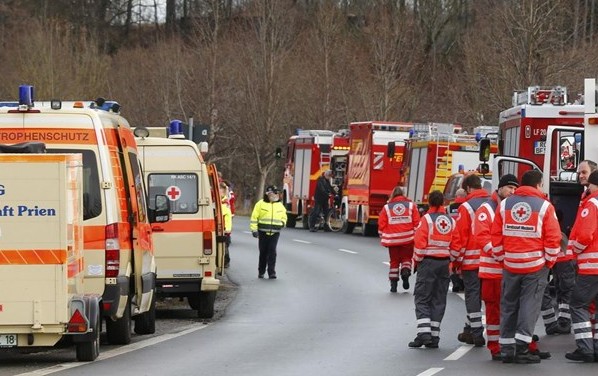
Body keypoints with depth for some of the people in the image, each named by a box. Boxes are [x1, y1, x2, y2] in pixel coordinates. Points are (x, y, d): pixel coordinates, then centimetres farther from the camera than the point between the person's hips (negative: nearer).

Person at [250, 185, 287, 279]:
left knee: (272, 252, -8)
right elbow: (254, 217, -1)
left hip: (275, 233, 2)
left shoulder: (280, 205, 11)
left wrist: (282, 223, 6)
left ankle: (271, 272, -10)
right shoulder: (261, 204, 0)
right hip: (263, 232, -2)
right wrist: (254, 229, -8)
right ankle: (261, 271, 18)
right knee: (263, 252, 5)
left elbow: (284, 217, 26)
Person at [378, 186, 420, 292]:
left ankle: (393, 283, 8)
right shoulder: (411, 205, 2)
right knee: (406, 258, 16)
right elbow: (417, 223, -1)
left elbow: (381, 225, 1)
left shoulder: (387, 207, 2)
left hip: (392, 239, 0)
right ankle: (405, 272, -12)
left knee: (394, 261, 11)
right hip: (408, 239, 0)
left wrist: (383, 239, 9)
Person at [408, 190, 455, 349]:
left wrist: (417, 260, 2)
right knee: (438, 300, 9)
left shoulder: (427, 219, -9)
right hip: (444, 263, 5)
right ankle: (434, 337, 8)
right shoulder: (451, 221, 6)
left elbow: (419, 242, -12)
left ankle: (424, 332, -14)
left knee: (422, 298, 0)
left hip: (428, 262, -5)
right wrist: (452, 260, 15)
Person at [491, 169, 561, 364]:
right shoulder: (544, 206, -6)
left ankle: (506, 349, 13)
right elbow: (553, 238, -9)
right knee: (529, 305, 1)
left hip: (510, 265, 3)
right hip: (536, 266, -3)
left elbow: (495, 235, 5)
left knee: (509, 306, 11)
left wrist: (501, 258, 14)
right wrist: (549, 261, 4)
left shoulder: (505, 204, 4)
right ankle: (522, 348, -6)